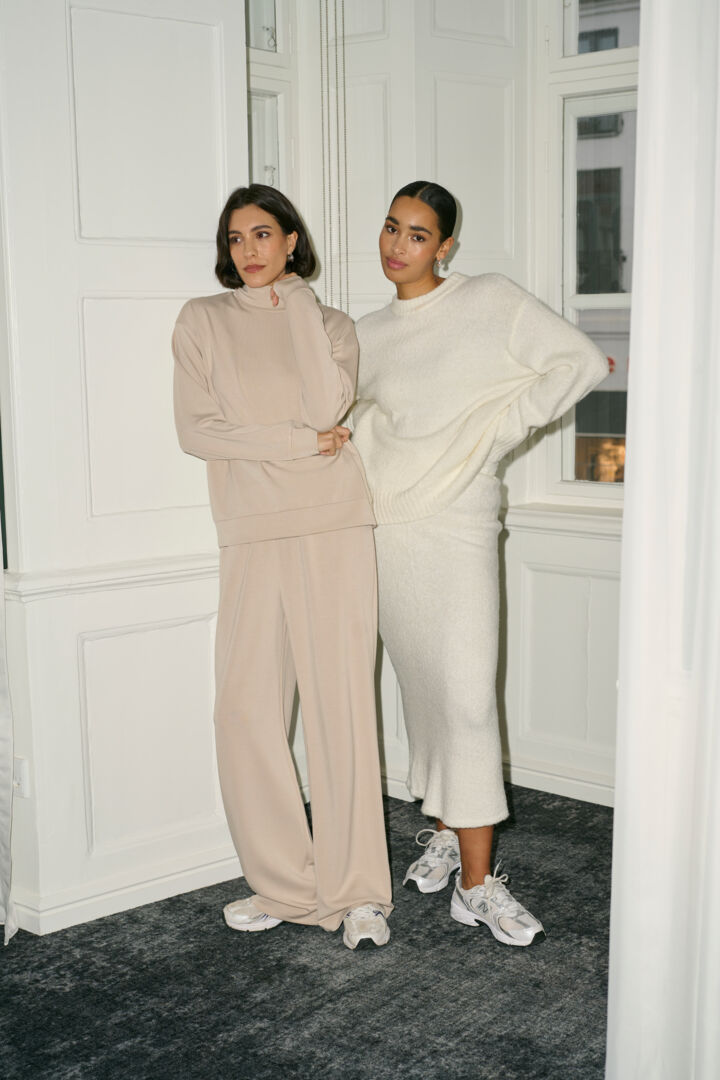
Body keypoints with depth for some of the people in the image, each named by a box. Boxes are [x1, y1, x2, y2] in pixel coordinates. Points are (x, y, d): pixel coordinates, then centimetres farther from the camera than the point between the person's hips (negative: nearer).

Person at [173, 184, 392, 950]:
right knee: (247, 707, -4)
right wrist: (303, 442, -7)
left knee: (342, 703, -5)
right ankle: (286, 886, 9)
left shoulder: (331, 323, 12)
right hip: (252, 534, 1)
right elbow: (195, 430, -2)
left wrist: (296, 303, -2)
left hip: (334, 528, 0)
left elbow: (328, 406, -8)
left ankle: (356, 893, 2)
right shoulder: (202, 321, 10)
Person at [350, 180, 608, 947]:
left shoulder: (490, 302, 1)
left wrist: (497, 426, -8)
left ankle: (477, 884, -5)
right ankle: (444, 833, 27)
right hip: (384, 524, 4)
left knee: (463, 695, -10)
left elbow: (583, 363, -3)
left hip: (454, 524, -4)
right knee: (420, 688, 10)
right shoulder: (367, 335, 13)